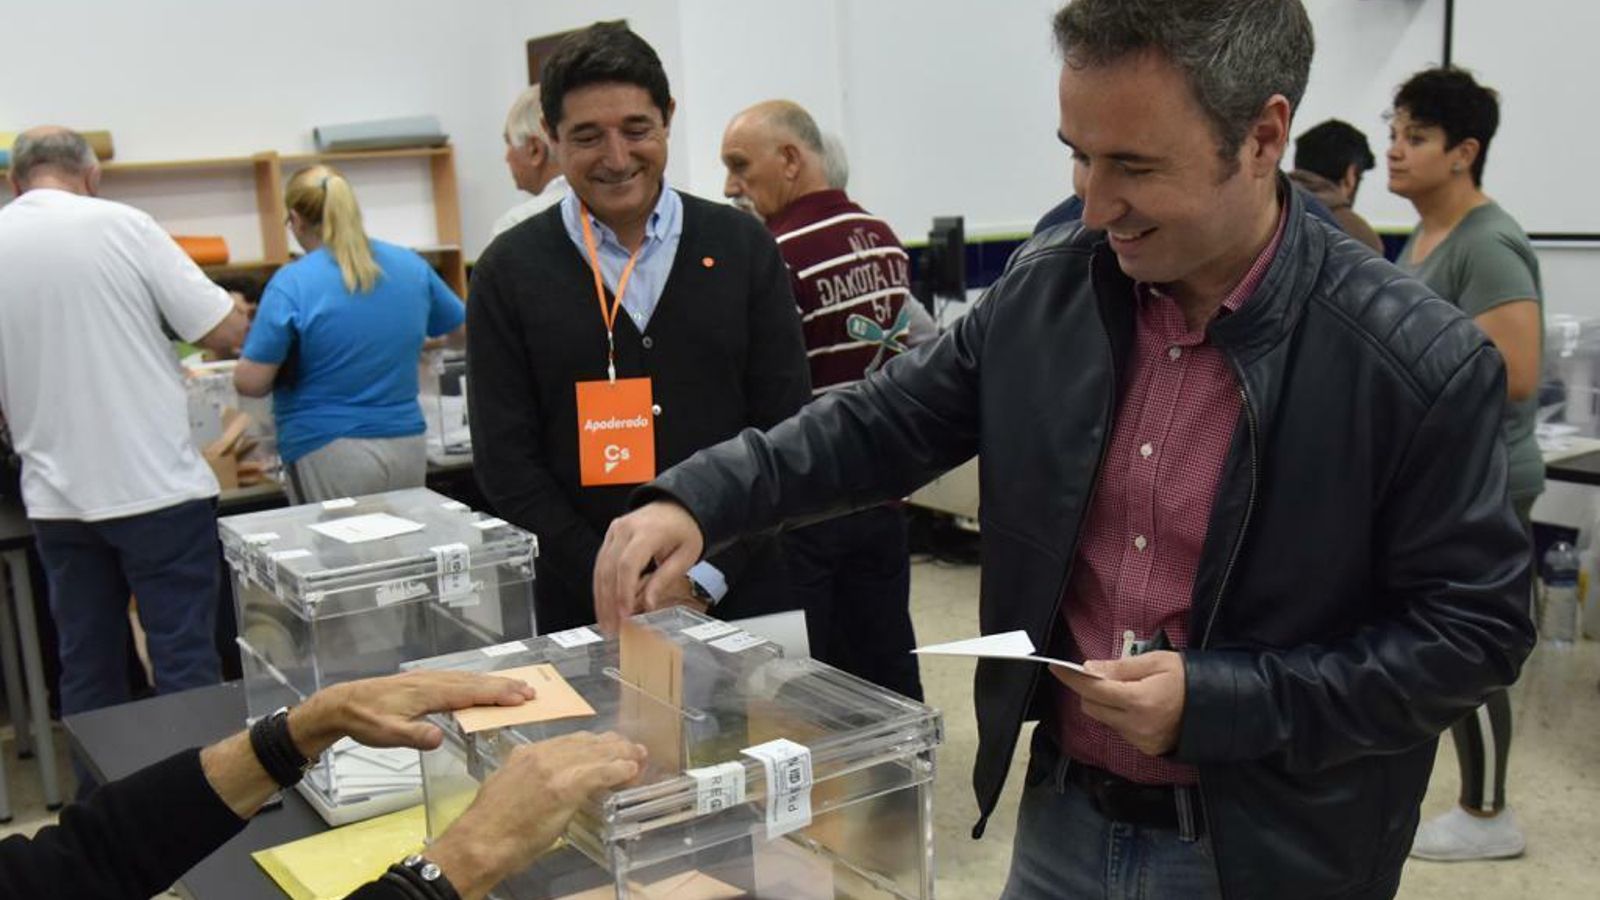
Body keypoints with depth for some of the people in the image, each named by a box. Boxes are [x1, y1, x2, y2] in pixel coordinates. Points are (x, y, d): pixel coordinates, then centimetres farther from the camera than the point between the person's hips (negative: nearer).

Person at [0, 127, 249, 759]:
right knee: (186, 663, 3)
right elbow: (228, 334, -9)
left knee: (87, 671, 14)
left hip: (57, 499, 4)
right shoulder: (121, 226, -8)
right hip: (157, 487, -4)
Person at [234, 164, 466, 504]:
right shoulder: (411, 265, 3)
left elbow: (250, 383, -10)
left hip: (330, 459, -4)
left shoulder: (293, 283, -10)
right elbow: (463, 330, 18)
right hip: (409, 450, 5)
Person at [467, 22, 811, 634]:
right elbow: (505, 462, -2)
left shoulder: (742, 247, 2)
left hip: (741, 593, 1)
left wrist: (705, 575, -9)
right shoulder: (510, 272, -1)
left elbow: (786, 428, 0)